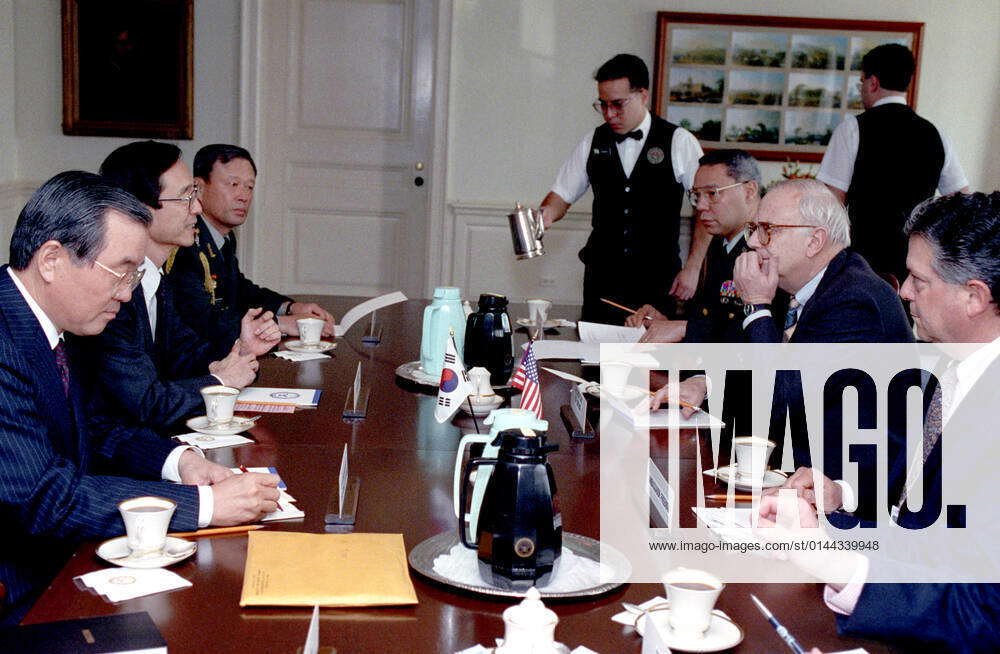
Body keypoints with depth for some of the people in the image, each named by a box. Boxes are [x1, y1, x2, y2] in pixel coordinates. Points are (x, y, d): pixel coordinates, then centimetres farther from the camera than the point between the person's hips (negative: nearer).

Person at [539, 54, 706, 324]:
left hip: (658, 280, -2)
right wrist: (548, 213, -11)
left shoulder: (679, 142, -3)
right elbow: (563, 194, 12)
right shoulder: (593, 143, 6)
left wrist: (692, 269, -7)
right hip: (601, 276, 3)